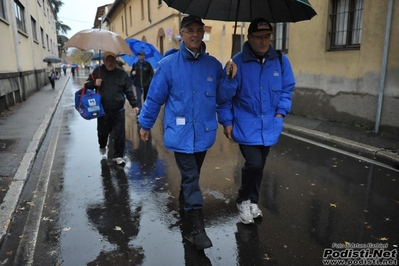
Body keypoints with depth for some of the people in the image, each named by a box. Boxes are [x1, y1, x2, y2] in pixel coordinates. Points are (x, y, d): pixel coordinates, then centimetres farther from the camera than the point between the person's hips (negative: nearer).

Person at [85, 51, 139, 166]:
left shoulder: (122, 73, 1)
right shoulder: (98, 71, 1)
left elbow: (129, 91, 4)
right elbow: (87, 84, 9)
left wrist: (134, 105, -1)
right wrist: (94, 83, -13)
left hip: (118, 111, -1)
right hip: (103, 110, 1)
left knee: (119, 135, 0)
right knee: (102, 132, 15)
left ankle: (118, 156, 15)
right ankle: (102, 146, 48)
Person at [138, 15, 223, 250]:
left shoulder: (213, 65, 1)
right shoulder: (168, 64, -7)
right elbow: (155, 97, -2)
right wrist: (145, 125, 4)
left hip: (204, 132, 4)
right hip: (180, 133, -3)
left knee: (192, 175, 20)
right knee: (191, 178, -3)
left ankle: (184, 202, 45)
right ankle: (198, 228, 5)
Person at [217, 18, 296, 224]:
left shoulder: (281, 61, -2)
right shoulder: (237, 62, -12)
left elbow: (287, 89, 9)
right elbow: (224, 96, -8)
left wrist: (281, 111, -2)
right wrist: (226, 121, -10)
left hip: (269, 126, 4)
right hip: (246, 126, -4)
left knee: (259, 166, 15)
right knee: (254, 164, -13)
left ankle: (252, 202, 37)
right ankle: (243, 200, 16)